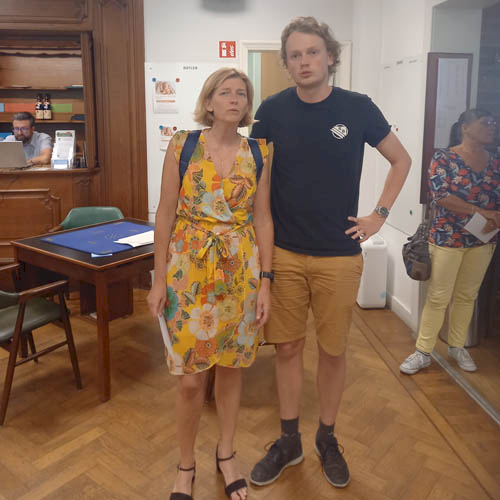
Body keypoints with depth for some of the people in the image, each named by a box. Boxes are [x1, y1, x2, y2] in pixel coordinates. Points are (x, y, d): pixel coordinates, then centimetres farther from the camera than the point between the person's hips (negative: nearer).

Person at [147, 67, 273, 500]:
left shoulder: (259, 152, 2)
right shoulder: (182, 146, -3)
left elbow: (263, 218, 3)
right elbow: (166, 215, -2)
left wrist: (265, 281, 0)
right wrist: (159, 280, -3)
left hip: (241, 270, 2)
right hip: (190, 269, -2)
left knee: (232, 365, 14)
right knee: (190, 378, 2)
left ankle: (226, 453, 37)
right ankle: (186, 465, 28)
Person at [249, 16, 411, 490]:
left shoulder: (357, 108, -3)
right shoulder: (273, 110, -1)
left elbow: (401, 159, 10)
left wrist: (380, 213, 2)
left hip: (338, 256, -1)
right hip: (283, 253, 1)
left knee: (333, 351, 10)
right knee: (287, 348, 10)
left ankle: (327, 438, 32)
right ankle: (289, 441, 30)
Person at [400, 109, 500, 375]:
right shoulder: (444, 158, -8)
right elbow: (440, 195, -19)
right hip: (447, 238, -5)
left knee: (467, 296, 13)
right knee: (438, 298, 1)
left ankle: (457, 346, 30)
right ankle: (423, 352, 12)